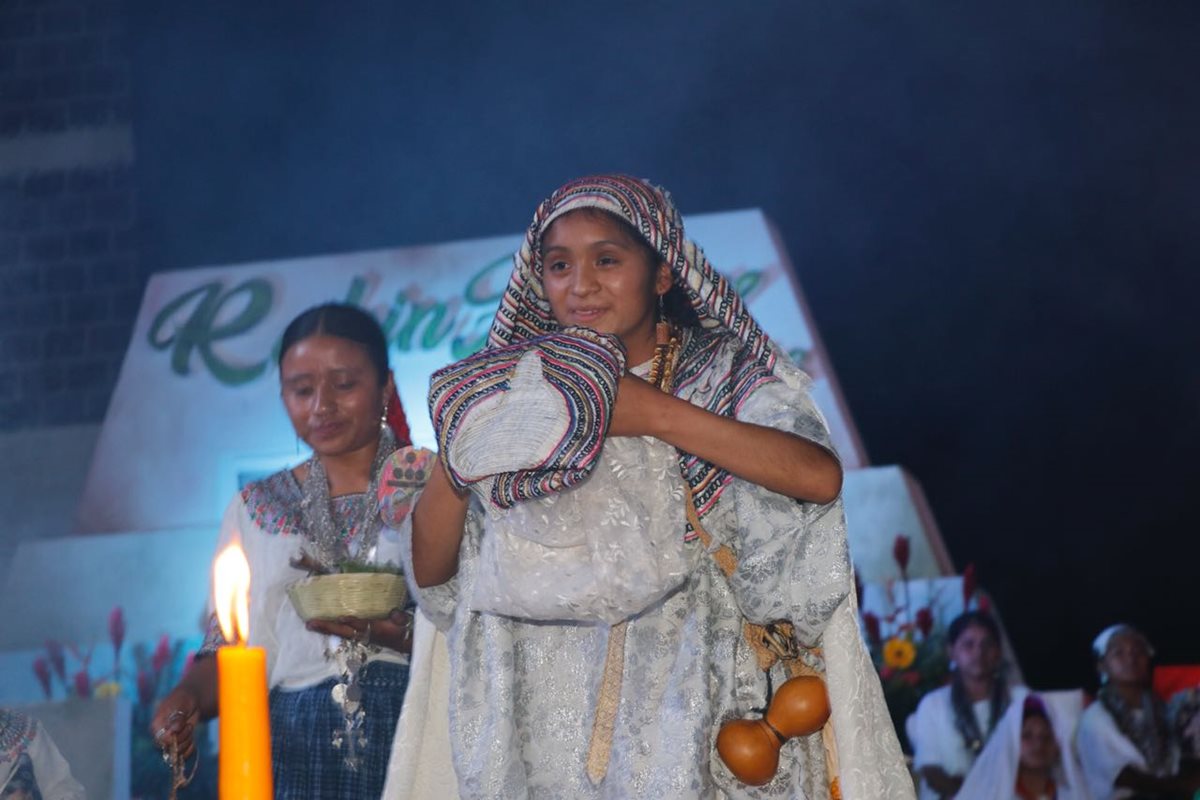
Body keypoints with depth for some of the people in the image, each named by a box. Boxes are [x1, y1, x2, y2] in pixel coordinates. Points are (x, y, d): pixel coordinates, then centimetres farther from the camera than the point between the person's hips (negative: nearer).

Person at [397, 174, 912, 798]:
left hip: (694, 701, -2)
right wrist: (457, 455, -13)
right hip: (553, 720, 2)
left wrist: (655, 413, -20)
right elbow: (429, 572, 5)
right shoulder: (517, 402, 10)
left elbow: (819, 477, -19)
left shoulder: (731, 377, 2)